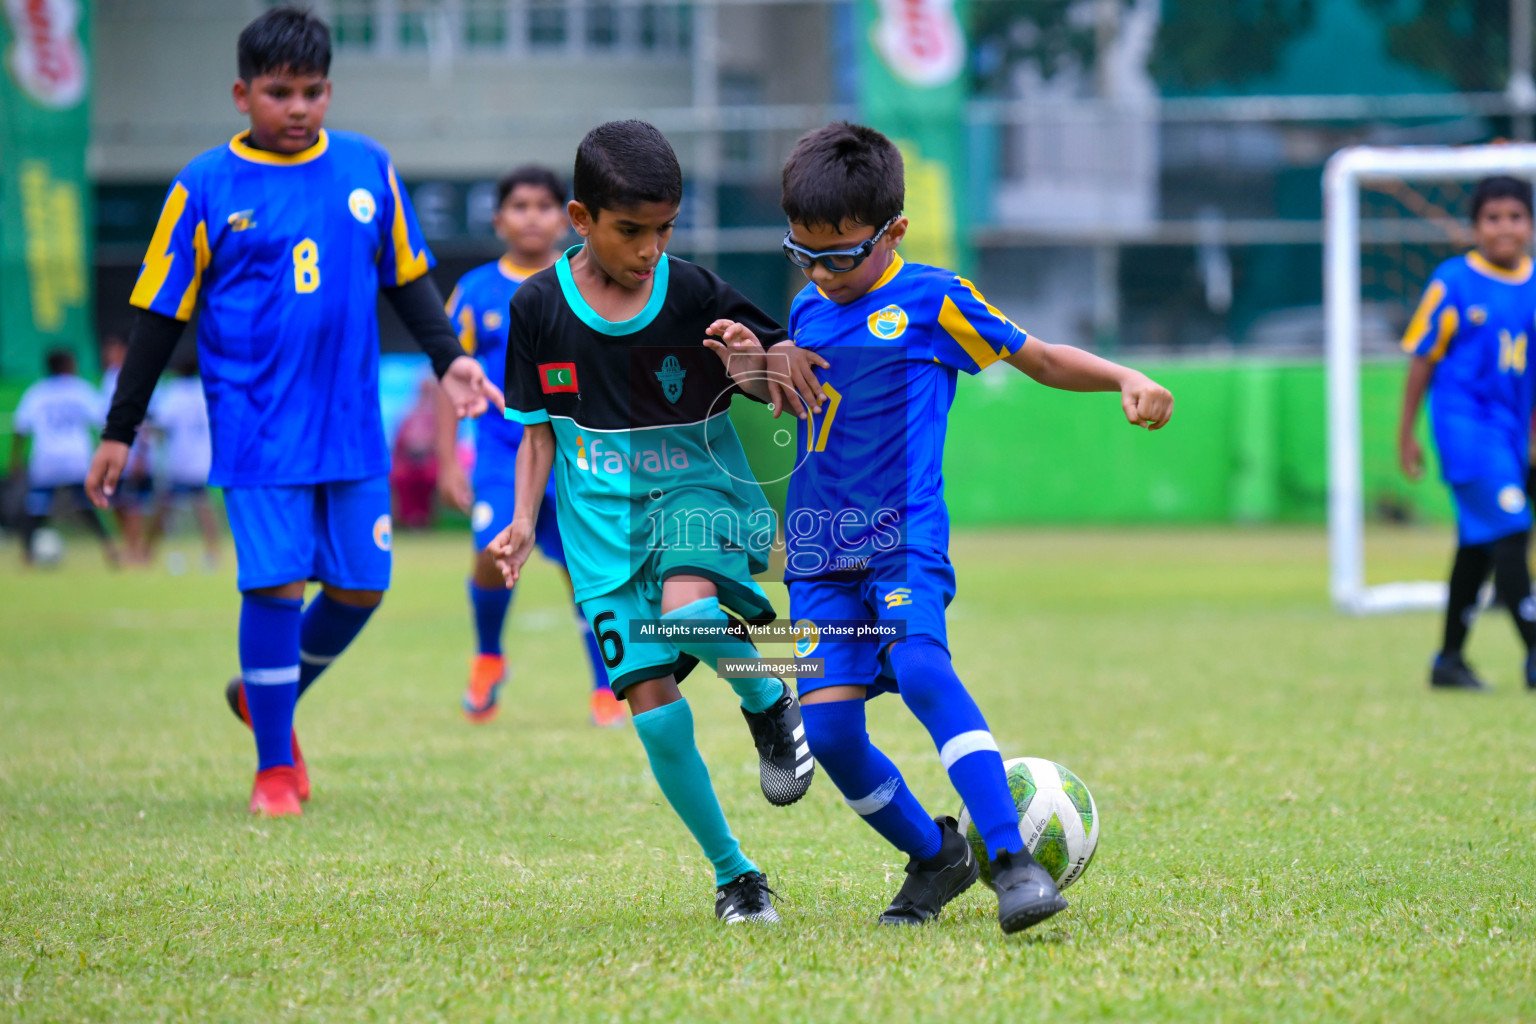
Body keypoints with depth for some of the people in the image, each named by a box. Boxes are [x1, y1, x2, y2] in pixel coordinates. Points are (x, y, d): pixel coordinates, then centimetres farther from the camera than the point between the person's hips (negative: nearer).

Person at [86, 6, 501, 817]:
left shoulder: (367, 169, 6)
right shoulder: (206, 188, -3)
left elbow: (408, 279, 18)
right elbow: (160, 316, 2)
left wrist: (448, 359, 5)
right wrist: (118, 433, 3)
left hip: (352, 424, 4)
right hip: (257, 429, -4)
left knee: (360, 585, 4)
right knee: (274, 583, -8)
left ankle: (267, 696, 31)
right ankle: (274, 768, 5)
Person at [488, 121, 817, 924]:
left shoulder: (695, 296, -8)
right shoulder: (539, 307, -2)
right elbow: (539, 427, 11)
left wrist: (753, 367, -24)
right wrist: (524, 520, 1)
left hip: (698, 489, -2)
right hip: (604, 523, 2)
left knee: (688, 609, -36)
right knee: (655, 712, -6)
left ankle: (771, 701, -3)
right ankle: (733, 875, 11)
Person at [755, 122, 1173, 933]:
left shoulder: (933, 301, -1)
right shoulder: (807, 310, 14)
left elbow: (1040, 358, 6)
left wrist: (1125, 380, -9)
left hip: (906, 540, -5)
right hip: (820, 552, 5)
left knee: (921, 668, -31)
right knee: (828, 727, -7)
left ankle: (1011, 860, -32)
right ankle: (935, 857, 16)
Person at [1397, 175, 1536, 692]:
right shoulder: (1453, 282, -7)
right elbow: (1423, 360, -1)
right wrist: (1406, 434, -1)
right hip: (1463, 421, -6)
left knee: (1479, 545, 13)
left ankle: (1450, 660, 24)